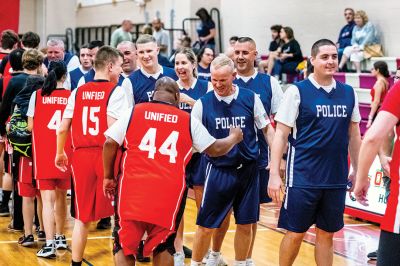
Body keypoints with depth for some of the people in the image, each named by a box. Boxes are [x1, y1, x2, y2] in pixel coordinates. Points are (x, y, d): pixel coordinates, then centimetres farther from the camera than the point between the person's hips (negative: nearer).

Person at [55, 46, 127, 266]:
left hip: (81, 155, 5)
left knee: (82, 218, 13)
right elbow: (113, 128, -18)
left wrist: (60, 153, 22)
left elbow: (63, 128, 8)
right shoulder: (115, 91, -4)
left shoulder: (78, 92, 10)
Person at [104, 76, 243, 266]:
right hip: (169, 191, 0)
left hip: (134, 186, 0)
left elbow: (110, 143, 4)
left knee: (124, 244, 11)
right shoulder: (189, 121, 8)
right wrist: (234, 138, 34)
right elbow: (215, 149, 14)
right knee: (162, 246, 17)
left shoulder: (134, 112, 7)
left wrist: (108, 177, 16)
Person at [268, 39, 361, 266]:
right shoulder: (297, 91, -5)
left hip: (336, 179, 4)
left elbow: (353, 135, 16)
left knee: (326, 234, 10)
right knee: (295, 233, 1)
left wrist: (357, 170, 14)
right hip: (303, 177, -4)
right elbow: (281, 135, -6)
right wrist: (274, 174, -11)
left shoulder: (348, 93, 7)